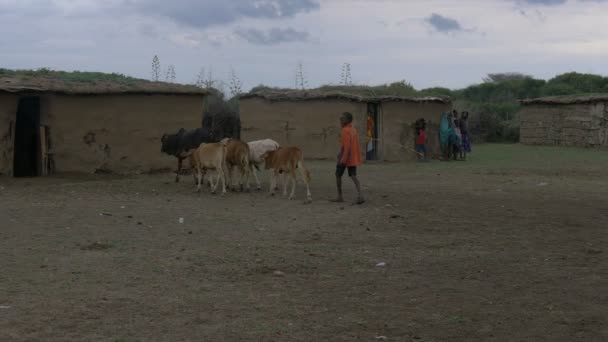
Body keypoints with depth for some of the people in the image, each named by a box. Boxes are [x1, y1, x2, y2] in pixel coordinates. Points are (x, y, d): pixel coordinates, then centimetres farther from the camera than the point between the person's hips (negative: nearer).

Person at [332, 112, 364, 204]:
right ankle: (359, 196, -17)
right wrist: (358, 159, 20)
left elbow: (347, 146, -23)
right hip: (353, 159, 7)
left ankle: (340, 196, 14)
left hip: (344, 157, -7)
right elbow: (357, 145, 14)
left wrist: (343, 159, -25)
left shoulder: (345, 131, -15)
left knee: (338, 175, 9)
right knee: (353, 176, 0)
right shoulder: (354, 130, 11)